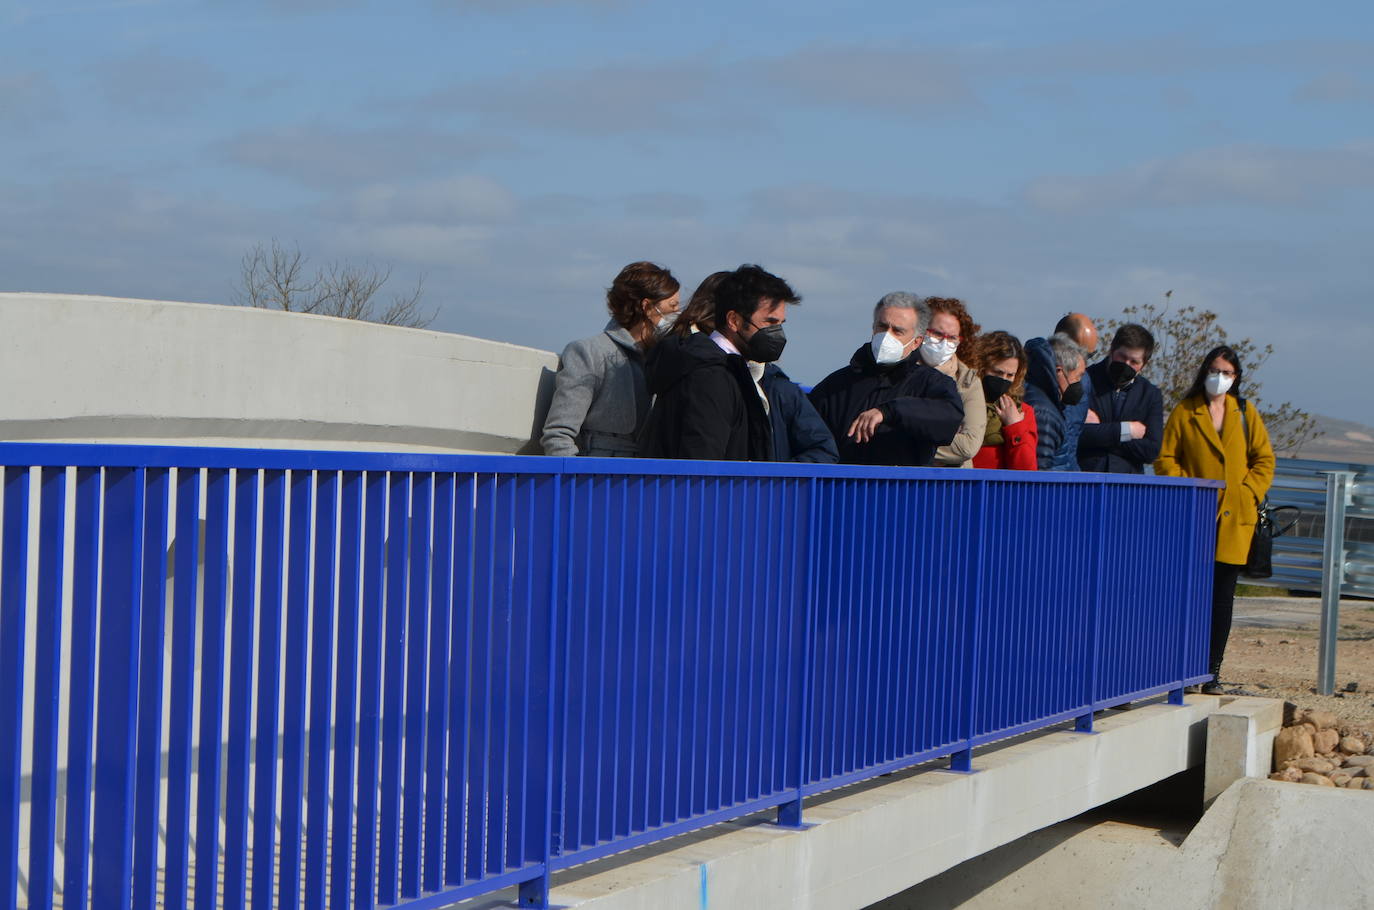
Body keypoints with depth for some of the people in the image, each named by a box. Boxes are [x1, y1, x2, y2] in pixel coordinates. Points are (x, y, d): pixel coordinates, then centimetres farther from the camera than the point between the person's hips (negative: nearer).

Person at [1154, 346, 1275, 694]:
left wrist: (1249, 494, -2)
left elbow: (1264, 460, 11)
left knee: (1223, 593, 2)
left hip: (1235, 517, 2)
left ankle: (1212, 671, 6)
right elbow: (1166, 459, 3)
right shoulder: (1185, 412, 5)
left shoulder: (1246, 413, 11)